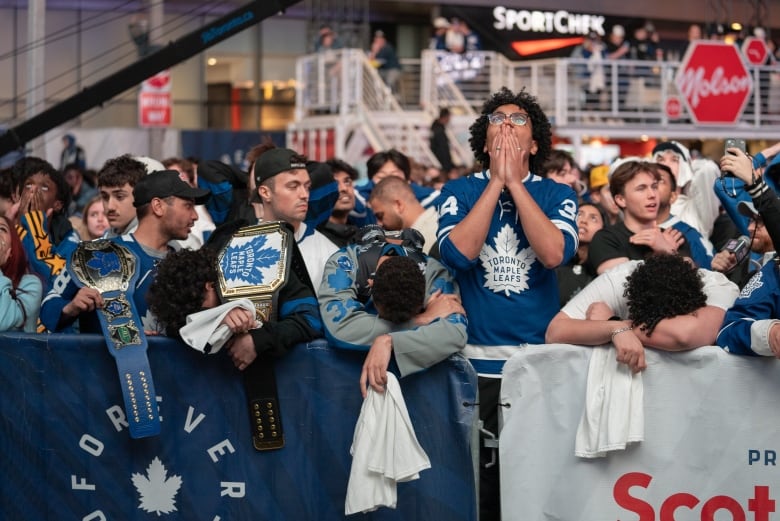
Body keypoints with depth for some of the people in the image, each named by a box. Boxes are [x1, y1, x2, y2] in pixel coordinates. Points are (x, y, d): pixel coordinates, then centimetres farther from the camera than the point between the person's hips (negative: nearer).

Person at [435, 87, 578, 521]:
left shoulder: (557, 195, 4)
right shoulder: (460, 192, 4)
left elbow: (555, 254, -15)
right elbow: (458, 253, -14)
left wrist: (515, 182, -10)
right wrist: (495, 182, -9)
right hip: (475, 357, 0)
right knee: (475, 480, 4)